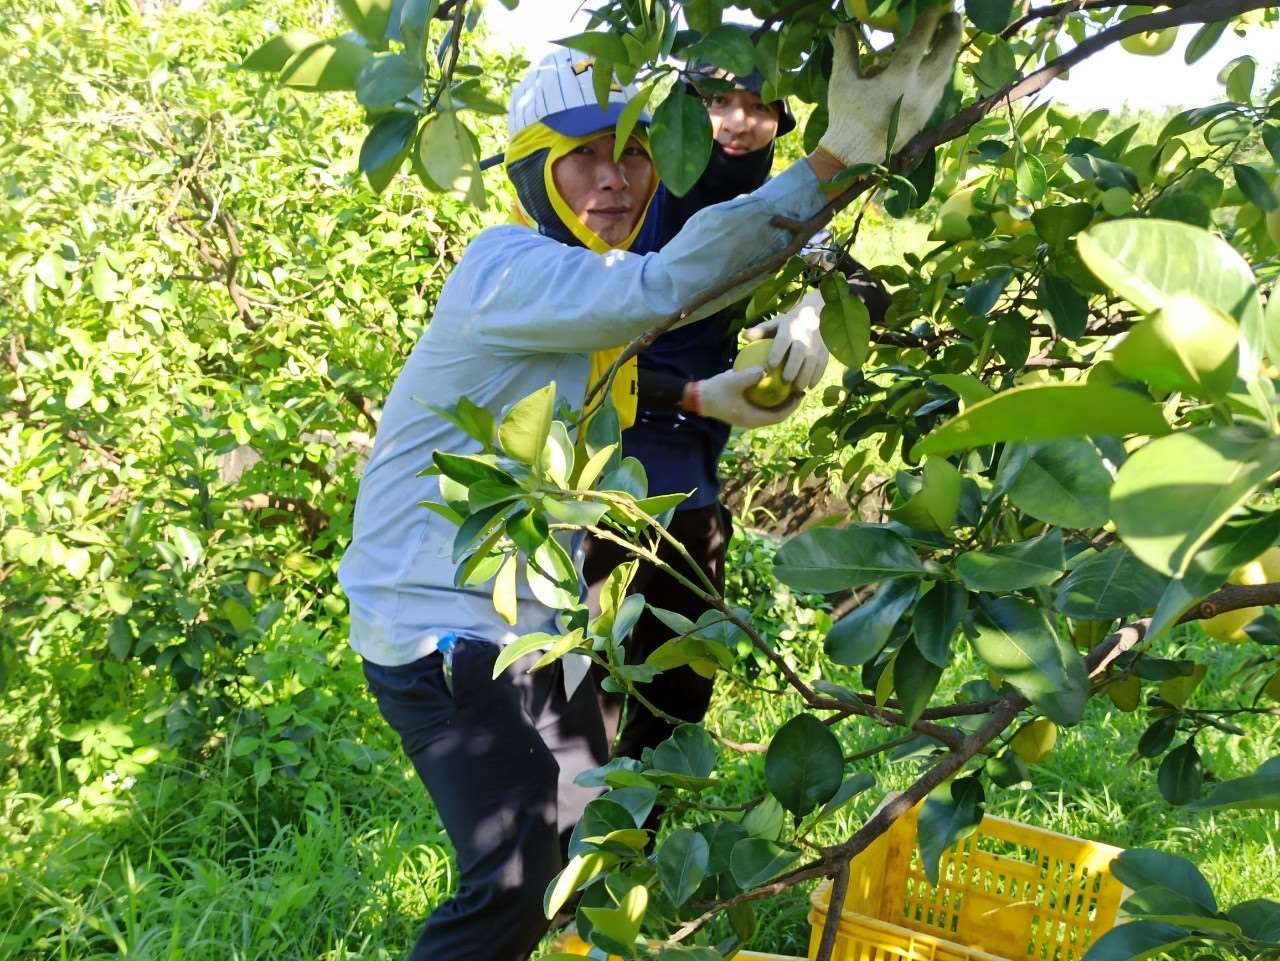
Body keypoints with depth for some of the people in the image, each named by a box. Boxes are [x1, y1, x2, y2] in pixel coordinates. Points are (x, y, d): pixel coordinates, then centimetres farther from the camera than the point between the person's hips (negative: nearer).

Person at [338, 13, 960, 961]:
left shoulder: (586, 286, 11)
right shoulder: (511, 269, -20)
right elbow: (669, 283, -36)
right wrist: (838, 157, -40)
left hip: (528, 621, 10)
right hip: (439, 625, -9)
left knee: (586, 828, 17)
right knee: (514, 882, -16)